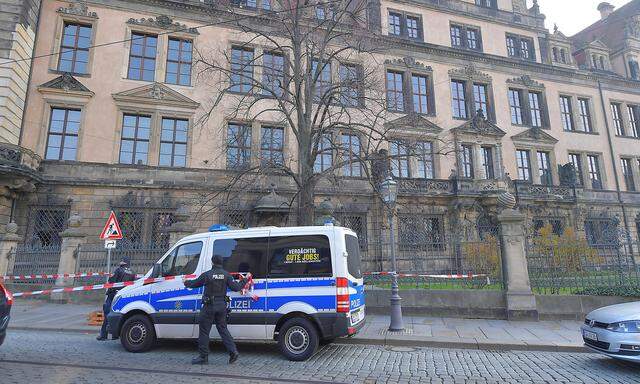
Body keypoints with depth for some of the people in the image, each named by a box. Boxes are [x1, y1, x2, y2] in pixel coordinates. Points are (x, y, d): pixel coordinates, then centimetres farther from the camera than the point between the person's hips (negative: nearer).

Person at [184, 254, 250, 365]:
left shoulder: (207, 274, -9)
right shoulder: (226, 274, 0)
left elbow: (194, 283, 5)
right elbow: (236, 287, -2)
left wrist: (186, 282, 27)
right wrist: (245, 279, 13)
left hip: (209, 306, -4)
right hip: (222, 305, 4)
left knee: (204, 331, 7)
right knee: (223, 329, 13)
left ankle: (203, 356, 13)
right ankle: (233, 351, 5)